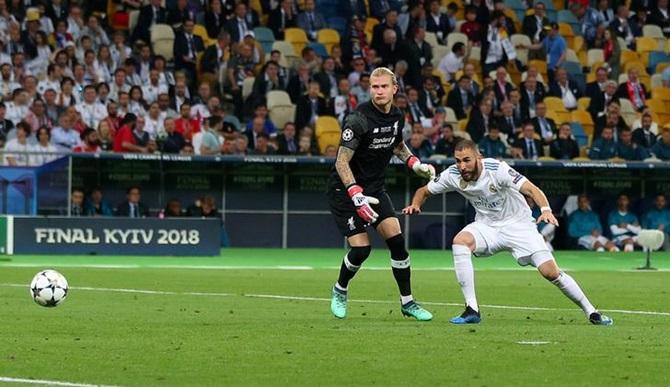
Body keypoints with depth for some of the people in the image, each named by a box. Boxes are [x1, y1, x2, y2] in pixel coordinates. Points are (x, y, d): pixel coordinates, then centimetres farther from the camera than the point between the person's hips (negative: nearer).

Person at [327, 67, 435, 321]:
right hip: (345, 189, -6)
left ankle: (407, 302, 4)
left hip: (374, 188, 6)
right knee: (361, 248, -13)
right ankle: (340, 291, 16)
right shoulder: (359, 119, -22)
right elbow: (342, 162, -22)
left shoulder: (397, 117, 0)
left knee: (396, 240, -7)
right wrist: (356, 196, -31)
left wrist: (416, 164, 5)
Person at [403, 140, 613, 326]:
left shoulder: (497, 169, -25)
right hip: (486, 226, 3)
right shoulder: (452, 175, -12)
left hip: (517, 224, -3)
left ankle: (591, 312, 5)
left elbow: (531, 189, -31)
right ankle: (472, 311, -24)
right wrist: (415, 204, -19)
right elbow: (424, 191, 4)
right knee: (460, 241, -28)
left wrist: (546, 210, -51)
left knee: (551, 272, -16)